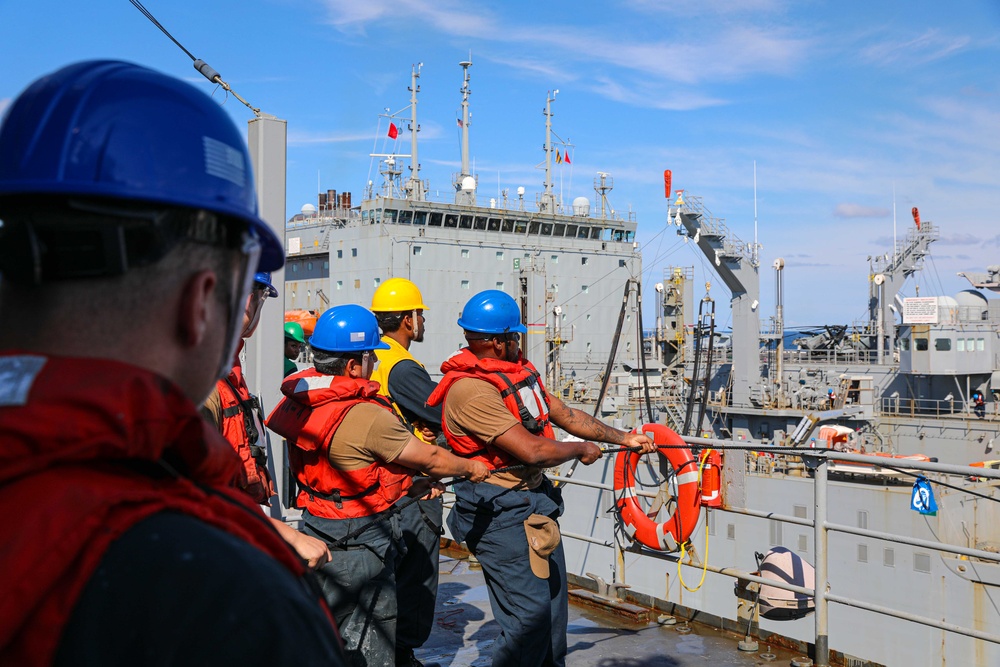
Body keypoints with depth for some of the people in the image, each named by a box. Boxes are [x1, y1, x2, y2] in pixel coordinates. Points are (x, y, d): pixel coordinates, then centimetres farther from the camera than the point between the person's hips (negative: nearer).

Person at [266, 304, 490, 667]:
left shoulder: (303, 400, 0)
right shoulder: (366, 415, -26)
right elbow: (430, 459, -14)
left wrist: (411, 485, 11)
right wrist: (470, 468, 5)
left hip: (317, 528, 9)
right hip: (360, 542, -8)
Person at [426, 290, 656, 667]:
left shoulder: (518, 370, 8)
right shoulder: (470, 390, -24)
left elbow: (565, 415, 17)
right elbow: (532, 451, -26)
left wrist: (622, 438, 17)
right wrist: (581, 450, -8)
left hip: (537, 501, 9)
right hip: (500, 512, -9)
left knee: (553, 598, 17)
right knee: (529, 610, -10)